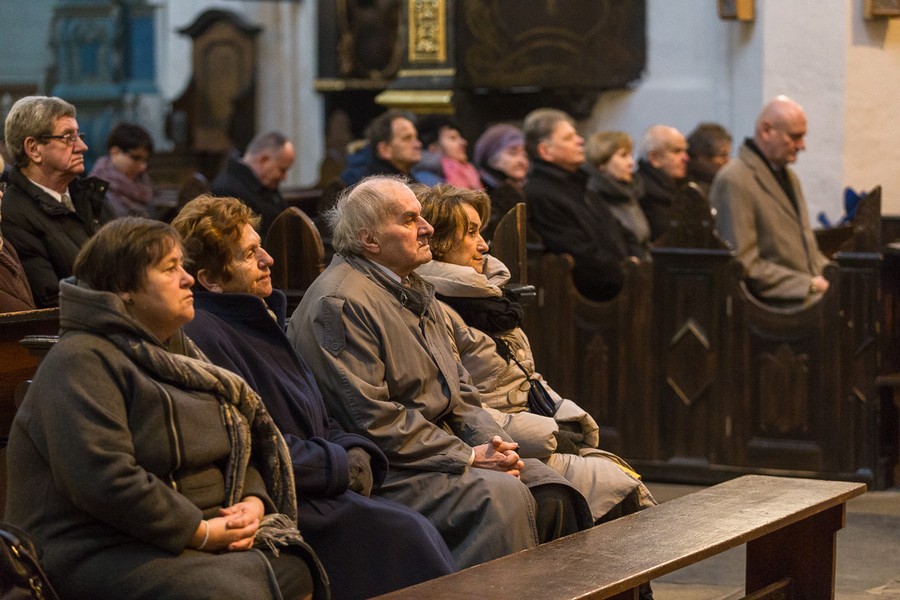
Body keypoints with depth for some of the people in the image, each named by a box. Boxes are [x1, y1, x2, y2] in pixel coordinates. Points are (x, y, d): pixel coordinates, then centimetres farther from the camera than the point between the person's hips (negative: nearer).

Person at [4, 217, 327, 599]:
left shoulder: (178, 351, 20)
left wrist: (253, 501, -2)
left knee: (296, 568, -15)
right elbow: (103, 478, -22)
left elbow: (245, 439, 20)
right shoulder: (81, 361, -10)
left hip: (209, 533, 9)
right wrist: (200, 532, -19)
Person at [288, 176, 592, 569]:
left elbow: (456, 385, 22)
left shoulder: (412, 290, 18)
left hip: (444, 448, 10)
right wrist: (469, 457, -17)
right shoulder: (340, 304, -14)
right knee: (500, 495, -29)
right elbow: (372, 418, -20)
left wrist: (489, 439, 0)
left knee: (550, 491, -7)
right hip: (382, 472, -10)